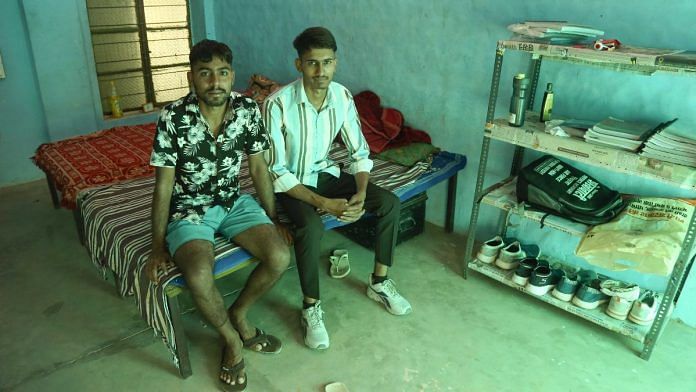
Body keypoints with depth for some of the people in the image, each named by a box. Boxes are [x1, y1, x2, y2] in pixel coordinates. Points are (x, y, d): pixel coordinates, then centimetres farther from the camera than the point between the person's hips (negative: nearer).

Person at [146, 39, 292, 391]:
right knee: (199, 276, -30)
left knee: (280, 257, -19)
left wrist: (273, 218, 1)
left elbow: (258, 168, 1)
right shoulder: (173, 117, -17)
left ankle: (238, 314, 10)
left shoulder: (248, 109, -9)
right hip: (189, 209, -3)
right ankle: (231, 337, 2)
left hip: (234, 201, 3)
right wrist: (158, 246, -11)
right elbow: (164, 185, -12)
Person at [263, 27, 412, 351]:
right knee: (312, 226, -35)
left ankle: (379, 283, 8)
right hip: (291, 183, -5)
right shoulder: (278, 104, -25)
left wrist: (361, 194, -21)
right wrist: (323, 203, -30)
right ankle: (311, 308, -11)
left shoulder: (342, 97, -10)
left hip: (325, 173, 5)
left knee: (390, 203, -10)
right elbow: (276, 173, -23)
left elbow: (360, 152, -4)